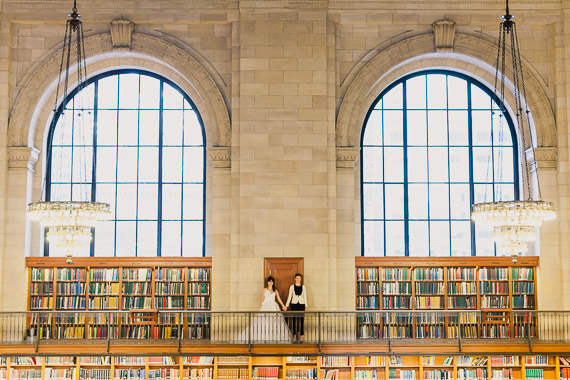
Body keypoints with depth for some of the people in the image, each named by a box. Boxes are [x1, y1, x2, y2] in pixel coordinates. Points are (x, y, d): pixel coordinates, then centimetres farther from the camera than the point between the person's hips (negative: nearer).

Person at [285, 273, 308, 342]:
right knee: (294, 320, 0)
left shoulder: (303, 287, 5)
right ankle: (295, 336, 6)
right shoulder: (292, 287, 3)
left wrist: (306, 306, 1)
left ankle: (301, 337, 3)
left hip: (301, 305, 0)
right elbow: (289, 297, 3)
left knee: (301, 321, -1)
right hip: (294, 305, 0)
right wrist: (286, 305, -4)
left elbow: (305, 297, 7)